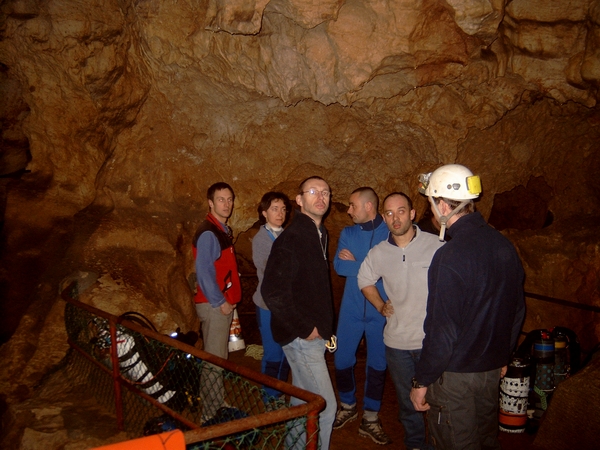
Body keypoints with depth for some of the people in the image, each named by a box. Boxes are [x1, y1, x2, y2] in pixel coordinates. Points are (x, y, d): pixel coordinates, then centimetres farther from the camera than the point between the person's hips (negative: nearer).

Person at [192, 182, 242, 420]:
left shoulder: (222, 230, 12)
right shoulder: (208, 233, -17)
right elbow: (203, 272, -22)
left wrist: (229, 300, 11)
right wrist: (220, 302, -17)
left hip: (223, 303, 10)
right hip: (214, 304, -10)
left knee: (219, 357, 18)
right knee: (214, 360, -2)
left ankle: (217, 406, 31)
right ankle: (212, 414, 9)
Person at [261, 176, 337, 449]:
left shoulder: (320, 235, 10)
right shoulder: (290, 239, -18)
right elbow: (272, 292, -23)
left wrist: (324, 327, 10)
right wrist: (305, 328, -17)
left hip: (314, 334, 9)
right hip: (301, 337, -9)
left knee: (302, 403, 20)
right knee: (324, 406, -3)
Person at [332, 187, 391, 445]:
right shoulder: (347, 234, 4)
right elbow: (338, 266, -8)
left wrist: (354, 263, -11)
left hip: (380, 310, -3)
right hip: (351, 308, 3)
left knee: (377, 364, 9)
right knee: (342, 360, 10)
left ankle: (370, 418, 26)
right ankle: (348, 406, 35)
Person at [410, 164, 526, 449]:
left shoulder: (450, 257, -26)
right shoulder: (504, 246, -1)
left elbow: (442, 329, -24)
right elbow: (517, 310, 9)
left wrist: (422, 382, -13)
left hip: (455, 373, -7)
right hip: (493, 367, 7)